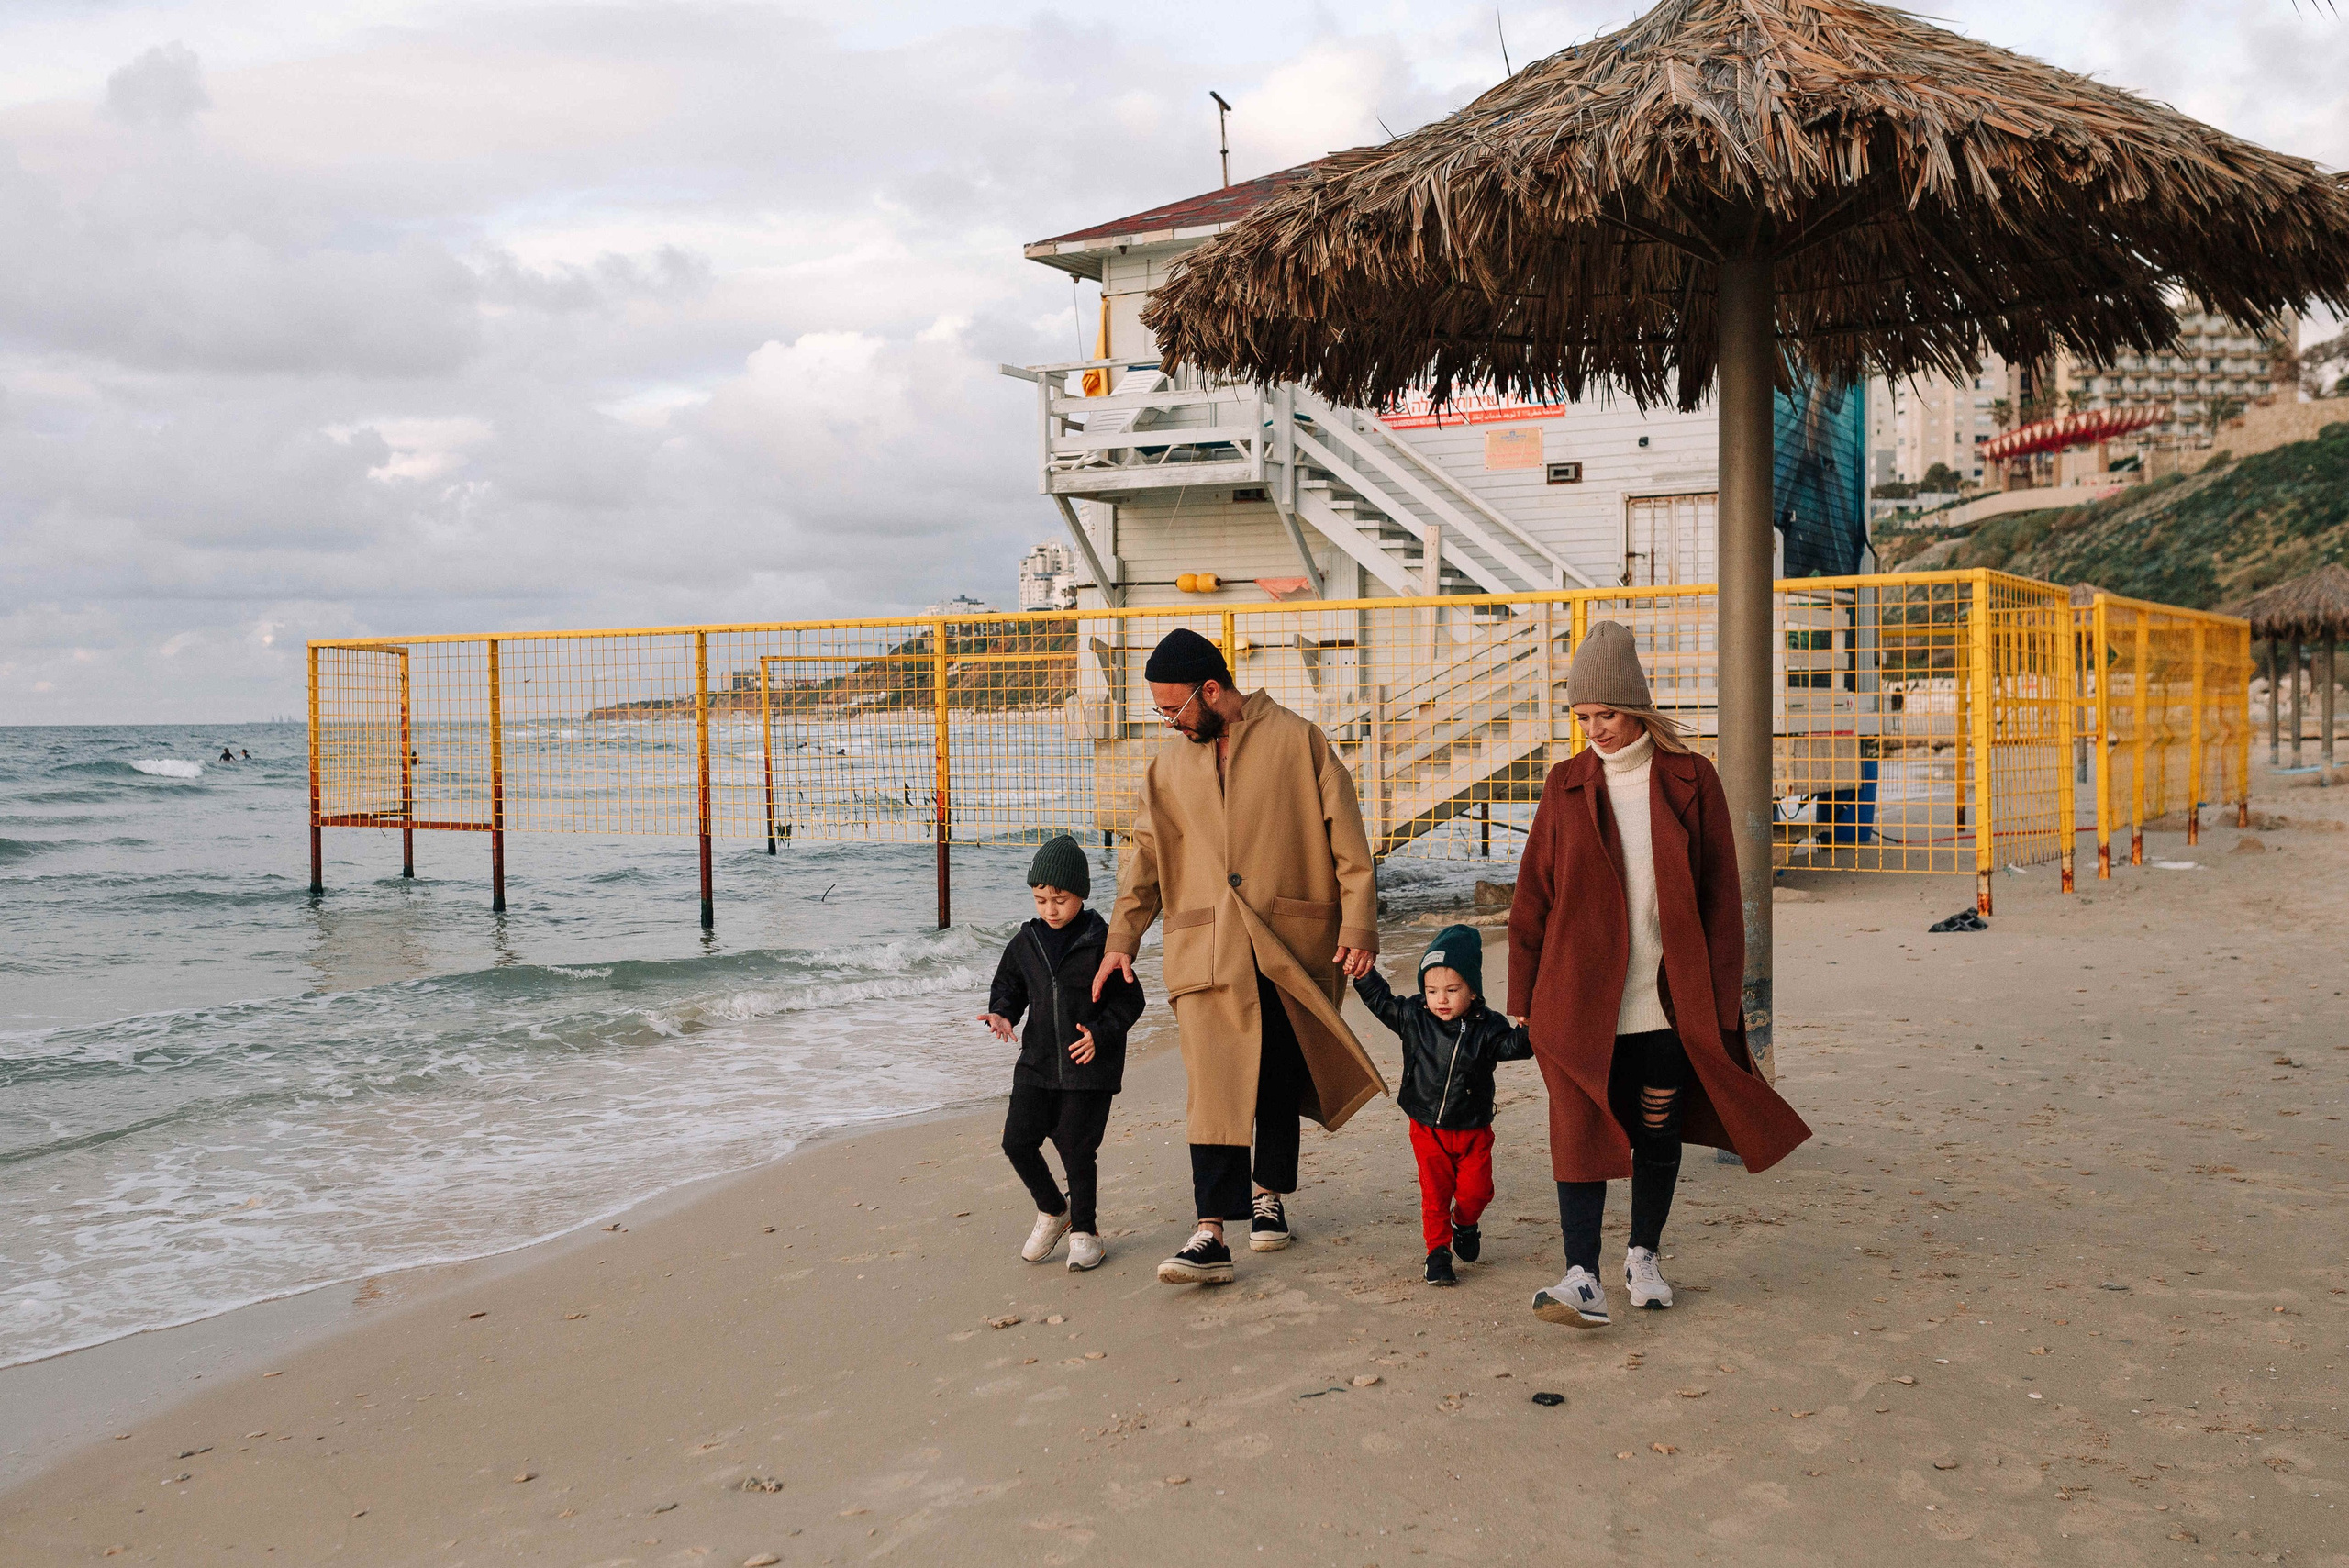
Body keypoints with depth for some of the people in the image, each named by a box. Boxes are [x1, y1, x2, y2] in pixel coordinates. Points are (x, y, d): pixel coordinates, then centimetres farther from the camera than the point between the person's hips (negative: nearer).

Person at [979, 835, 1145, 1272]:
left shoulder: (1101, 942, -8)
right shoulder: (1025, 943, 5)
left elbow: (1129, 999, -4)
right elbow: (1008, 986, 16)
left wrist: (1100, 1034, -17)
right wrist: (1001, 1014, -5)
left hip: (1090, 1064, -4)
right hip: (1037, 1063, 4)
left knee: (1078, 1148, -1)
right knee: (1017, 1140, -2)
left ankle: (1084, 1229, 19)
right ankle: (1053, 1210, 22)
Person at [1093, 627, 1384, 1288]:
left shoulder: (1298, 742, 1)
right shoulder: (1169, 767, 13)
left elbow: (1347, 840, -1)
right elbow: (1146, 860, 18)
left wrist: (1358, 925, -8)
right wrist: (1121, 939, 10)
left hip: (1293, 944, -1)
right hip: (1207, 951, 2)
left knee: (1280, 1080, 10)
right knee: (1216, 1086, -9)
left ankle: (1268, 1196, 31)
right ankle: (1211, 1235, -12)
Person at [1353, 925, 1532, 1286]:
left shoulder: (1486, 1027, -8)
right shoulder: (1413, 1017, -5)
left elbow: (1511, 1046, -12)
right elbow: (1380, 999, 4)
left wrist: (1527, 1030, -31)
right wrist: (1363, 972, -5)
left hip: (1473, 1131, 0)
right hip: (1428, 1129, 0)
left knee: (1475, 1190, 2)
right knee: (1435, 1193, 0)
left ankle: (1464, 1223, 33)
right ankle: (1438, 1252, 11)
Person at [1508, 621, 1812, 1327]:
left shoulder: (1690, 781, 0)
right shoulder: (1566, 786, 3)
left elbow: (1720, 896, 2)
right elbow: (1532, 896, 6)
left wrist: (1719, 999, -1)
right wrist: (1525, 997, 4)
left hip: (1669, 1001, 0)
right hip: (1582, 999, 0)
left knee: (1658, 1133, 11)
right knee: (1581, 1133, -7)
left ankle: (1642, 1257, 29)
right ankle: (1583, 1278, -7)